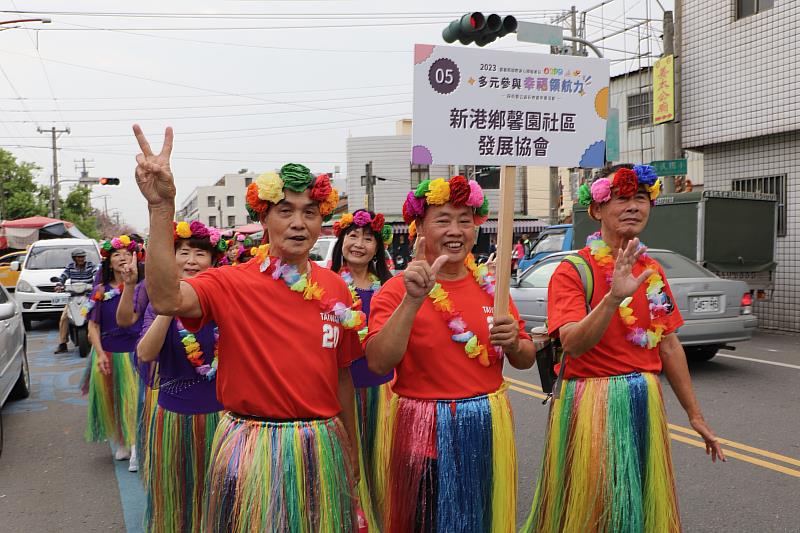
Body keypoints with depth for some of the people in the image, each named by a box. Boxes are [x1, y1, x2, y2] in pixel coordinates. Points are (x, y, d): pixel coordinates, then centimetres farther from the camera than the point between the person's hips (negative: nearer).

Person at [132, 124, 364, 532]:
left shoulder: (335, 288, 1)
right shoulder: (231, 283, -9)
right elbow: (167, 300, -31)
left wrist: (352, 451, 16)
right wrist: (162, 207, -39)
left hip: (322, 448, 3)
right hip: (251, 448, -3)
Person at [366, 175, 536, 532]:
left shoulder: (489, 284, 5)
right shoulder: (396, 290, -8)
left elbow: (526, 360, 11)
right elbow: (378, 363, -22)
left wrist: (513, 343, -11)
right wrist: (412, 300, -30)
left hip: (489, 426, 4)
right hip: (425, 430, -4)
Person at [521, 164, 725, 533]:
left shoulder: (653, 270, 8)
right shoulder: (573, 271, -11)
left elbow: (669, 345, 13)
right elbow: (573, 344, -25)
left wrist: (694, 414, 15)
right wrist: (614, 297, -38)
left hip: (645, 404, 6)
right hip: (592, 405, -6)